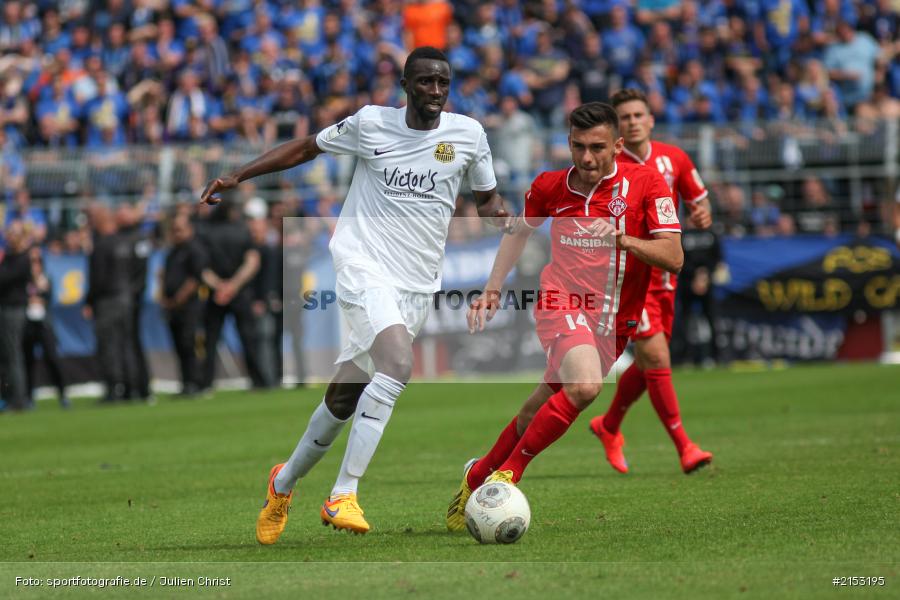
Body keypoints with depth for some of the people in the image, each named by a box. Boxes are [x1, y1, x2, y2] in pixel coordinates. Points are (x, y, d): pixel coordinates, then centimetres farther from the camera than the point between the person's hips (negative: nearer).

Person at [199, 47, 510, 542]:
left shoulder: (468, 134, 5)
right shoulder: (371, 124, -1)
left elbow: (487, 196, 19)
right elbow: (307, 148, 14)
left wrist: (497, 214, -5)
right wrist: (238, 176, 8)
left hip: (417, 284, 4)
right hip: (363, 264, -4)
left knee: (344, 397, 9)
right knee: (398, 364, -30)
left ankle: (284, 483, 34)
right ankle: (342, 496, -28)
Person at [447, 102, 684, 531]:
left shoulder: (646, 183, -8)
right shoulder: (549, 187, -2)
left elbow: (673, 257, -14)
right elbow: (520, 231, 19)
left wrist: (622, 238, -29)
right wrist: (492, 289, 13)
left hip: (614, 322, 2)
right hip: (562, 303, -2)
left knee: (545, 408, 3)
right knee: (585, 386, -29)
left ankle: (481, 473, 26)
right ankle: (509, 471, -19)